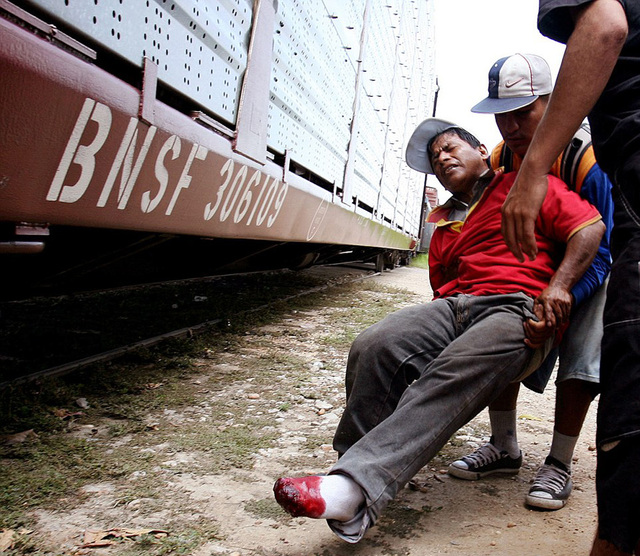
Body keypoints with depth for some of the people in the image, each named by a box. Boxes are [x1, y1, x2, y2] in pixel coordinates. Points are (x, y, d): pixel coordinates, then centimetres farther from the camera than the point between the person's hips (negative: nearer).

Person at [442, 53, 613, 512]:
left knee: (580, 356, -20)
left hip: (593, 267, -5)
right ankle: (504, 448, 7)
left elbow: (598, 252, -32)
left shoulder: (586, 159, -32)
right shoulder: (500, 159, -14)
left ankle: (560, 463, -6)